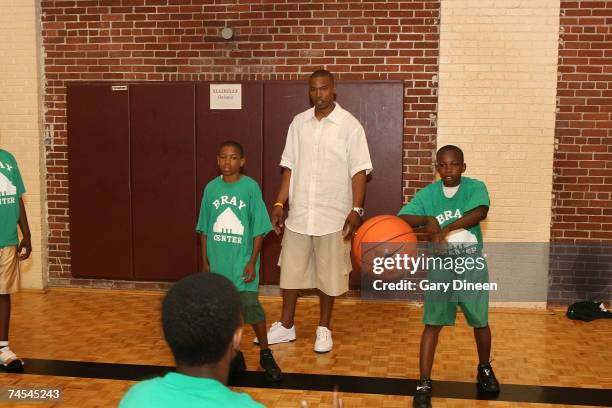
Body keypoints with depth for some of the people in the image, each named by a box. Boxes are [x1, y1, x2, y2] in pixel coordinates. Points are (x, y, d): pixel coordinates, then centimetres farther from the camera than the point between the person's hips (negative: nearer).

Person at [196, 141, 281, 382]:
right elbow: (205, 229, 8)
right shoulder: (211, 188, 2)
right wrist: (205, 261, 6)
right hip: (218, 262, 3)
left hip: (242, 261, -3)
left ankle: (265, 354, 11)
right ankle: (232, 355, 26)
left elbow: (259, 229, -6)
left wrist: (252, 262, -9)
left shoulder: (250, 187, -7)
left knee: (250, 305, -8)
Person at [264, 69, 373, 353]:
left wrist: (356, 210, -17)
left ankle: (324, 329, 25)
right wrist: (279, 204, 4)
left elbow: (358, 171, -8)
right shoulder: (299, 122, 5)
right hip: (298, 214, 4)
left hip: (333, 216, -3)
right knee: (291, 270, 11)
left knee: (328, 274, 8)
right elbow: (289, 167, 8)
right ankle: (286, 326, 27)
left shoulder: (349, 125, -7)